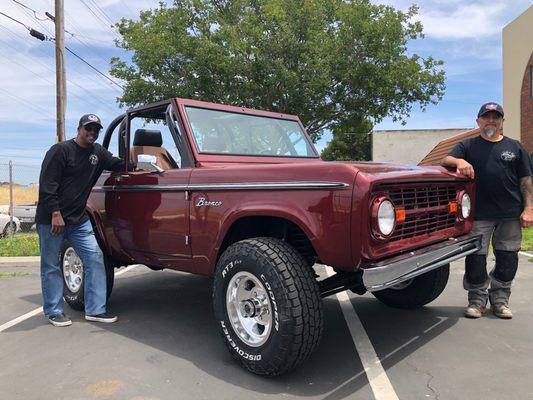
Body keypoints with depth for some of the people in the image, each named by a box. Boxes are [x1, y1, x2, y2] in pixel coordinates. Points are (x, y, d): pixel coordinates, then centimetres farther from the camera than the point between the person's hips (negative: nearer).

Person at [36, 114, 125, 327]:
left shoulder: (98, 152, 9)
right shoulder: (60, 150, -10)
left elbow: (118, 164, 19)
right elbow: (46, 184, -15)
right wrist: (55, 213, -20)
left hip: (79, 219, 6)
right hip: (51, 219, -6)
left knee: (95, 258, -2)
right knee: (51, 265, 5)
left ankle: (95, 309, 4)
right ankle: (54, 312, 18)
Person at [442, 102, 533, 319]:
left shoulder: (515, 147, 12)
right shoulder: (468, 146, 9)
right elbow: (446, 161, -6)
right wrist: (459, 161, -29)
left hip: (511, 214, 2)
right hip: (479, 214, -2)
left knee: (507, 258, 8)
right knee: (475, 258, 1)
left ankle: (500, 300, 25)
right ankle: (477, 300, 16)